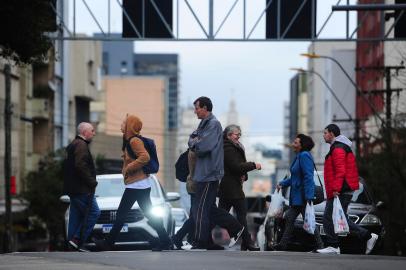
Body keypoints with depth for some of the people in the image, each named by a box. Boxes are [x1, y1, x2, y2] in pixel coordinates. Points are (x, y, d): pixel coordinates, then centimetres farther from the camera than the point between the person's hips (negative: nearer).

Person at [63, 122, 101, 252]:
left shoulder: (73, 145, 21)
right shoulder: (81, 145, -13)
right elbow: (81, 166, -24)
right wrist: (92, 182, -17)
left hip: (73, 188, 11)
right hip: (82, 188, -11)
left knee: (76, 215, 11)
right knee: (93, 213, -8)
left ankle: (72, 243, 10)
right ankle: (78, 240, -13)